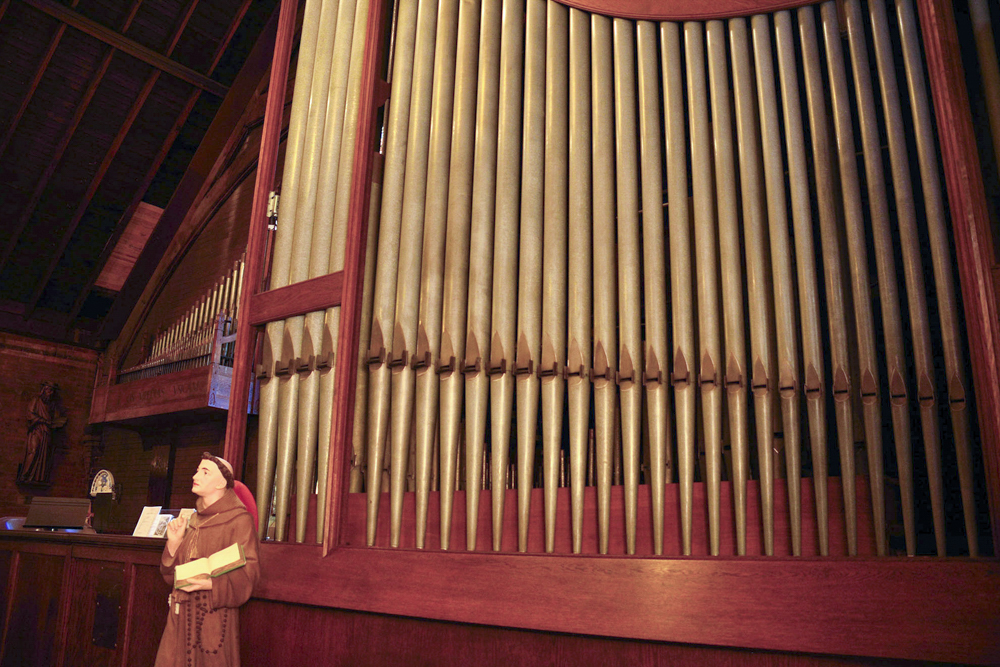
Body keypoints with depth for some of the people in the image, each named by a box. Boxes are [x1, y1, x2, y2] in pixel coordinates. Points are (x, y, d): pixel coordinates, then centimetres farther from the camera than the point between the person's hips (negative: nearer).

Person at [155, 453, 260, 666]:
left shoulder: (239, 519, -7)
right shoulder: (194, 519, 13)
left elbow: (248, 572, -13)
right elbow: (171, 573, 17)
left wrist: (210, 583, -25)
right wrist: (174, 542, 1)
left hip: (215, 614, -6)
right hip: (182, 615, 6)